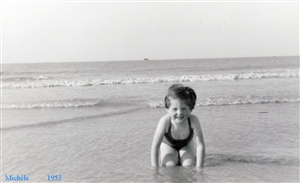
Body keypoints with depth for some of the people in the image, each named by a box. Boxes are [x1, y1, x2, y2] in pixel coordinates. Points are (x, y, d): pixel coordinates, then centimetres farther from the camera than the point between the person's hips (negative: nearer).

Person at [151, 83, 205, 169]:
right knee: (169, 166, -21)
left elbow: (200, 145, -31)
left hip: (187, 145, 1)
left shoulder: (193, 120, -37)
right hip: (168, 146, -1)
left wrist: (199, 168, -33)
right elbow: (155, 146, -30)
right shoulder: (165, 121, -38)